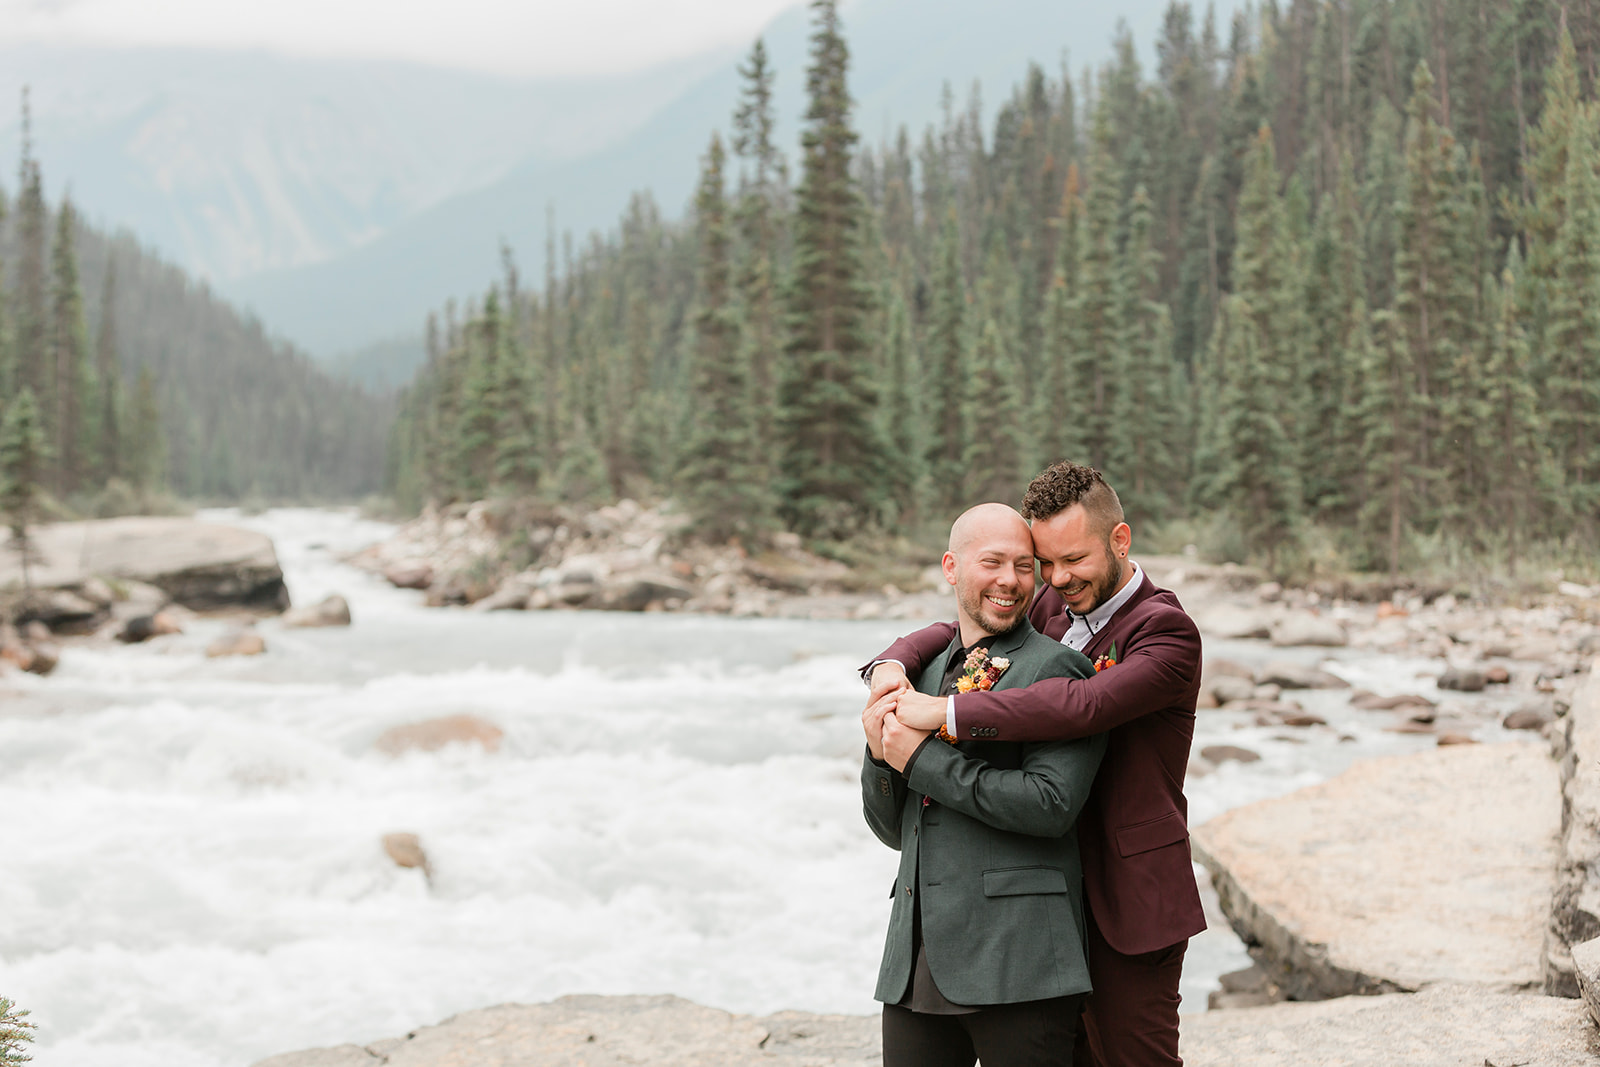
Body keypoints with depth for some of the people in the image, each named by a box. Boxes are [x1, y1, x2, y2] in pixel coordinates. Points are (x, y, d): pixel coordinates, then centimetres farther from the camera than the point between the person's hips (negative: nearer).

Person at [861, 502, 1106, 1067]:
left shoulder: (1057, 670, -3)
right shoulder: (926, 675, 18)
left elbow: (1051, 805, -16)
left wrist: (922, 760, -10)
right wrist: (881, 754, 0)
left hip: (1016, 963, -6)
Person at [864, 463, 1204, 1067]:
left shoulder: (1166, 631, -16)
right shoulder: (1052, 608, 9)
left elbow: (1083, 704, -31)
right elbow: (959, 632, 14)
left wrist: (944, 713, -32)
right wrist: (894, 664, -10)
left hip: (1128, 902, -7)